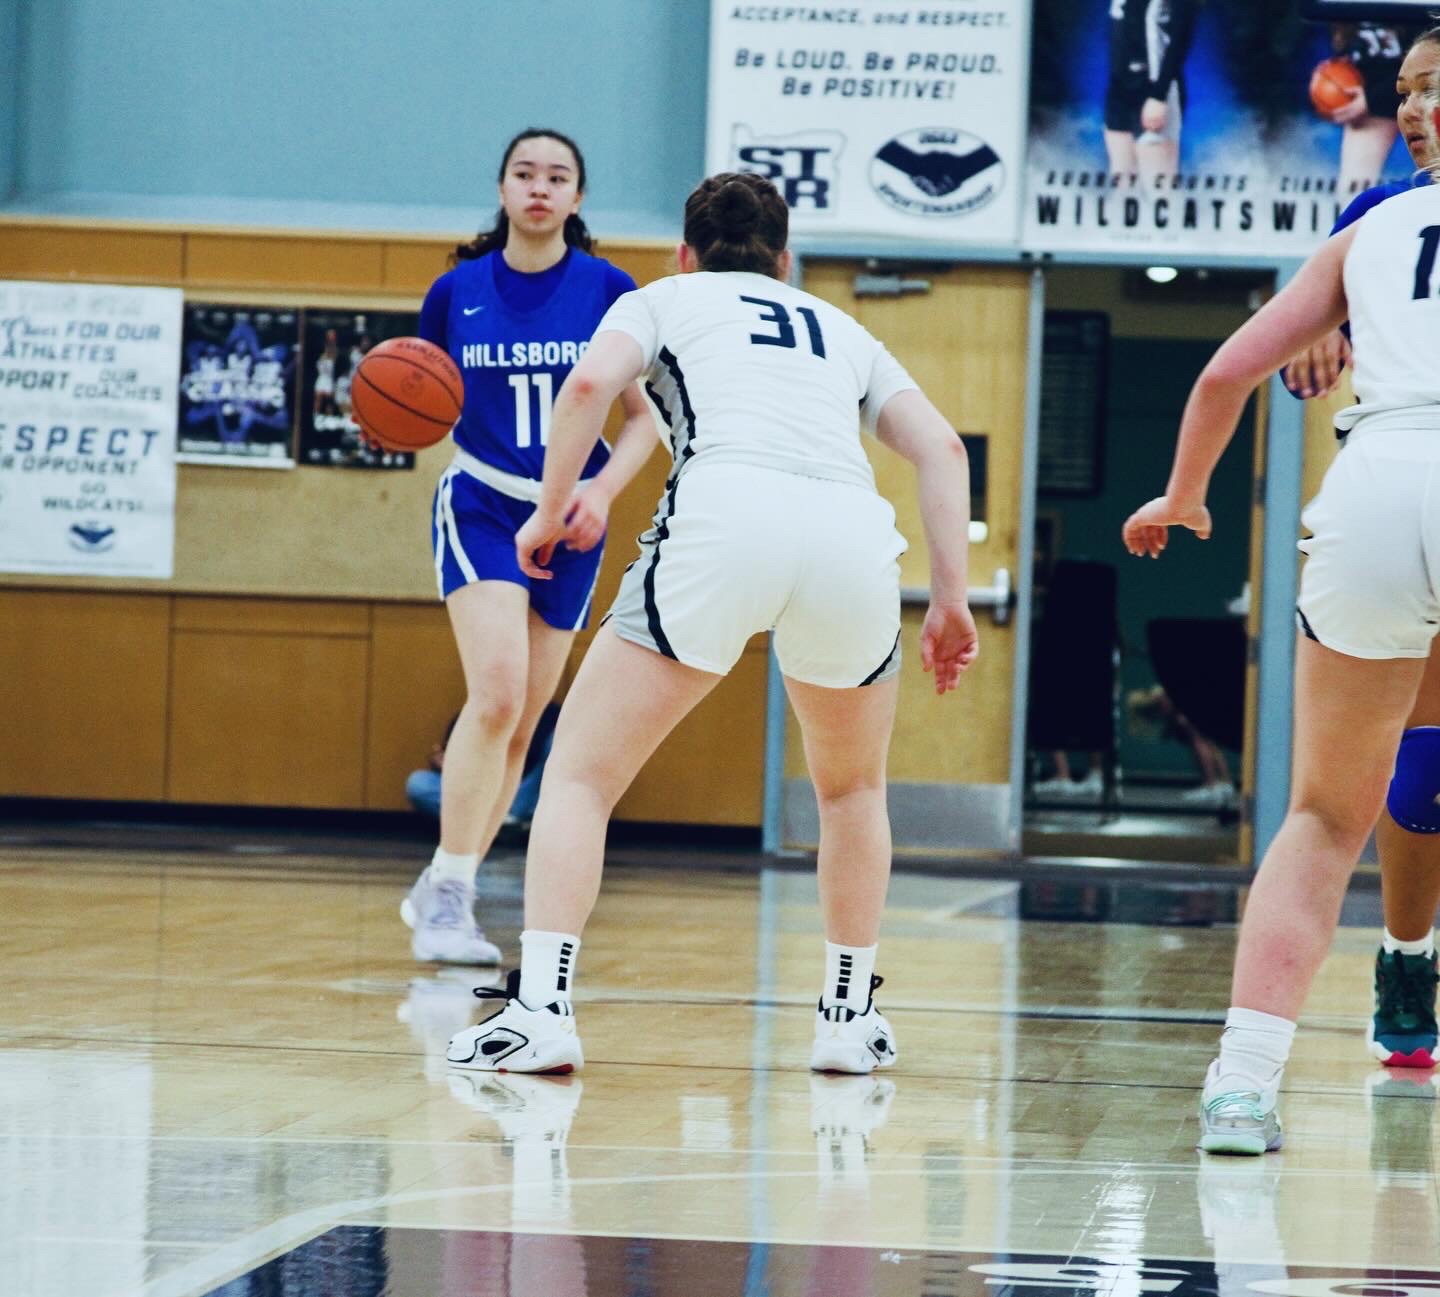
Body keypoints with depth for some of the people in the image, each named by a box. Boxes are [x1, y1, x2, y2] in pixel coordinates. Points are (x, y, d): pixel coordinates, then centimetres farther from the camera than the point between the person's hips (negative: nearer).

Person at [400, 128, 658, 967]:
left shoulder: (609, 291, -2)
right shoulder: (457, 292, -1)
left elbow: (646, 417, 1)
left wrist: (603, 489, -15)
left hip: (571, 522, 2)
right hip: (482, 508, -2)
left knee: (523, 719, 7)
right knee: (497, 694, -22)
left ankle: (446, 891, 21)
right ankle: (447, 895, -18)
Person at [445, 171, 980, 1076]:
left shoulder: (664, 299, 28)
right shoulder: (840, 329, 35)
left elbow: (592, 382, 6)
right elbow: (941, 448, 21)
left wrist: (551, 514, 15)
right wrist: (952, 596, 19)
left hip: (725, 516, -3)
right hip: (854, 533, 3)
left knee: (582, 774, 7)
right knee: (853, 787, 29)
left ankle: (541, 1008, -8)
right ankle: (850, 1018, 27)